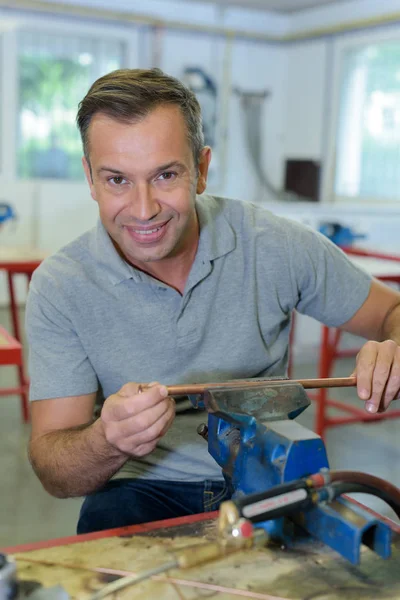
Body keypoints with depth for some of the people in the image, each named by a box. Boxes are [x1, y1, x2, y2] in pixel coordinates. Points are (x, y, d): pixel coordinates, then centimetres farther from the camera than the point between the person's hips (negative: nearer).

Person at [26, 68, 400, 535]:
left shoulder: (276, 246, -9)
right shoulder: (60, 289, -10)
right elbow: (54, 472, -13)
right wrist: (107, 443, -37)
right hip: (145, 490, 0)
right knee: (106, 517, -32)